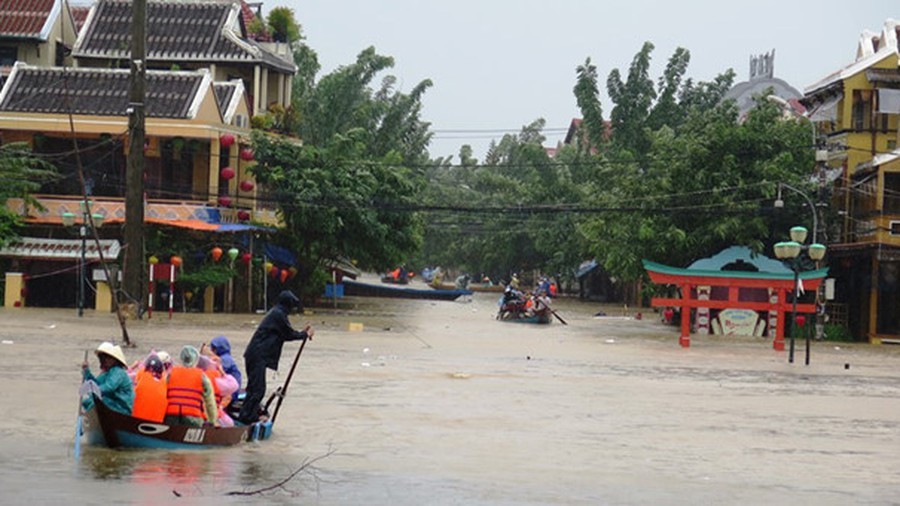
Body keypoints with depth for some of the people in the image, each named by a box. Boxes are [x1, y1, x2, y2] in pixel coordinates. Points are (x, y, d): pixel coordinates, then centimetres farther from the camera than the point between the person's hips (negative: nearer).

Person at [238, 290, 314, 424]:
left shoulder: (275, 313, 20)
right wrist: (305, 334, 7)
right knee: (257, 389, -11)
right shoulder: (278, 315, -11)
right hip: (258, 356, -10)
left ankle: (252, 417, 18)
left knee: (256, 388, 14)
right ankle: (245, 418, -12)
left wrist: (303, 333, 19)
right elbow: (289, 334, -7)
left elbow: (285, 334, 24)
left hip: (255, 356, 10)